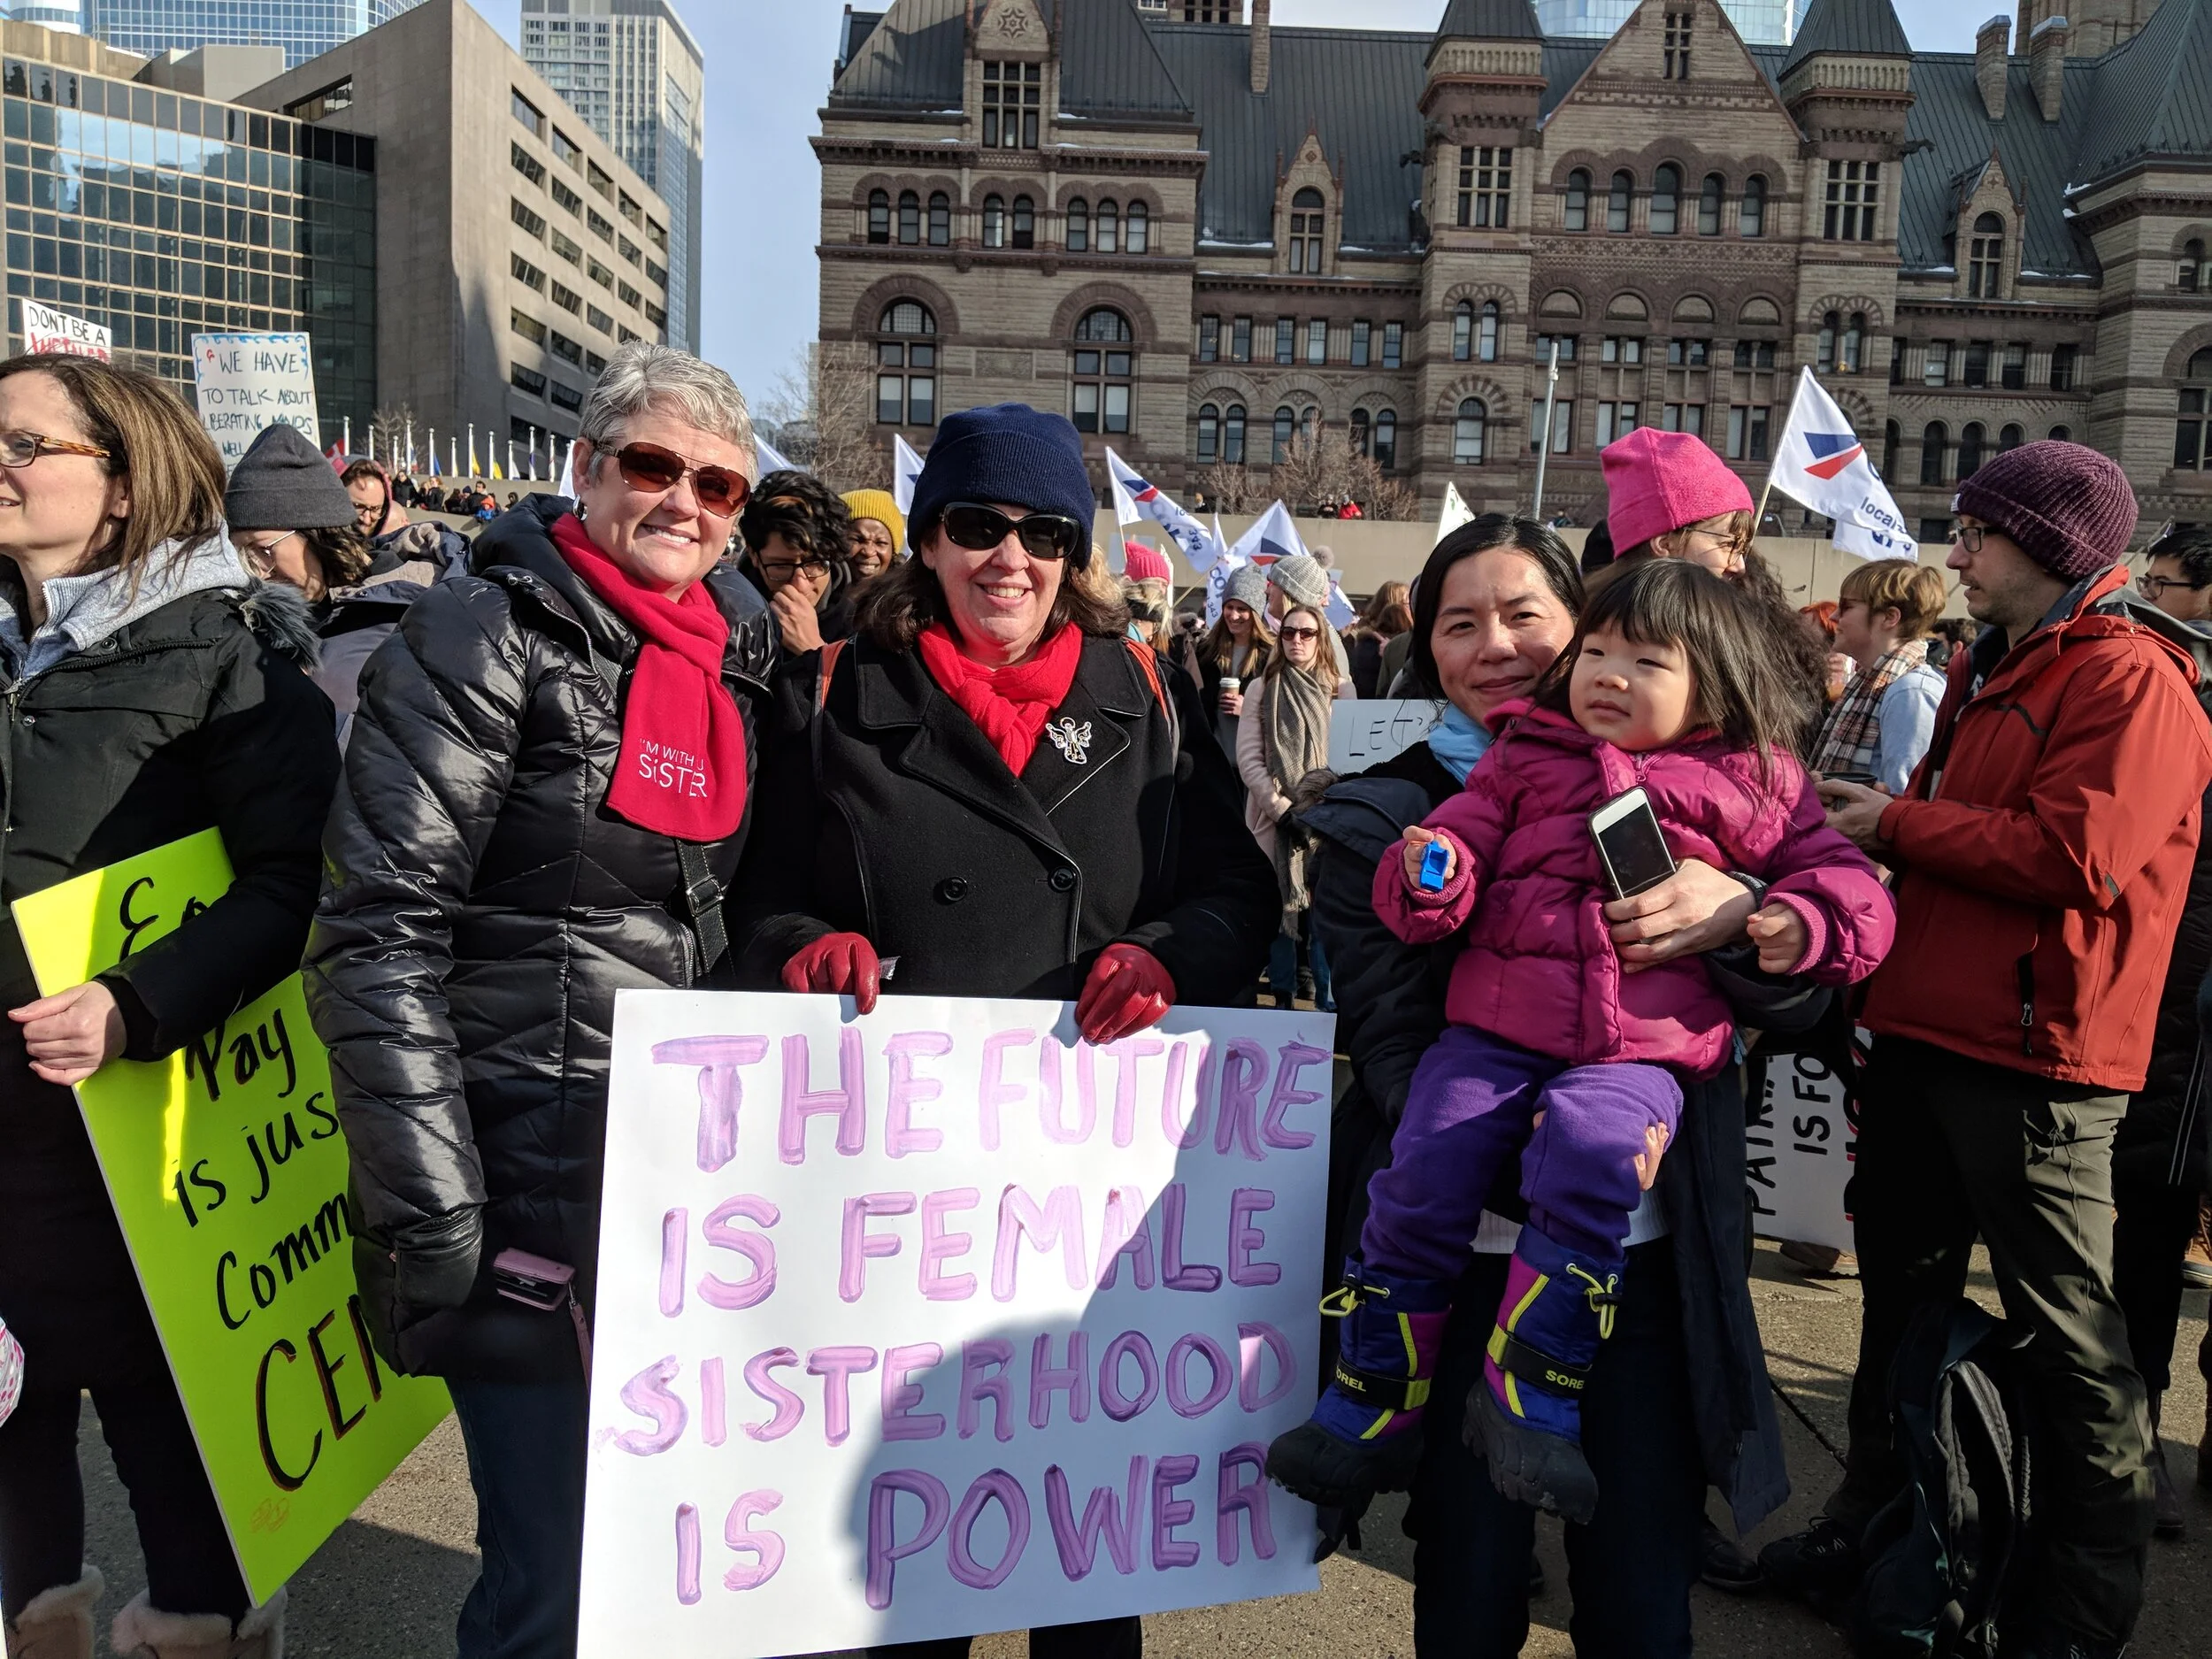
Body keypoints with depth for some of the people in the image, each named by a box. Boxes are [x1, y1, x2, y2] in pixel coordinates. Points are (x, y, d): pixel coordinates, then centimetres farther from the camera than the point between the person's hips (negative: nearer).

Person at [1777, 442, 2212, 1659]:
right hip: (1924, 1033, 9)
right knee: (1902, 1285, 18)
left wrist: (1897, 825, -14)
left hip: (2033, 1056, -9)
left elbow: (2077, 854, -22)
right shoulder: (1985, 672, 17)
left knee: (2065, 1327, 4)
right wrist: (1868, 813, 6)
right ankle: (1877, 1522, 35)